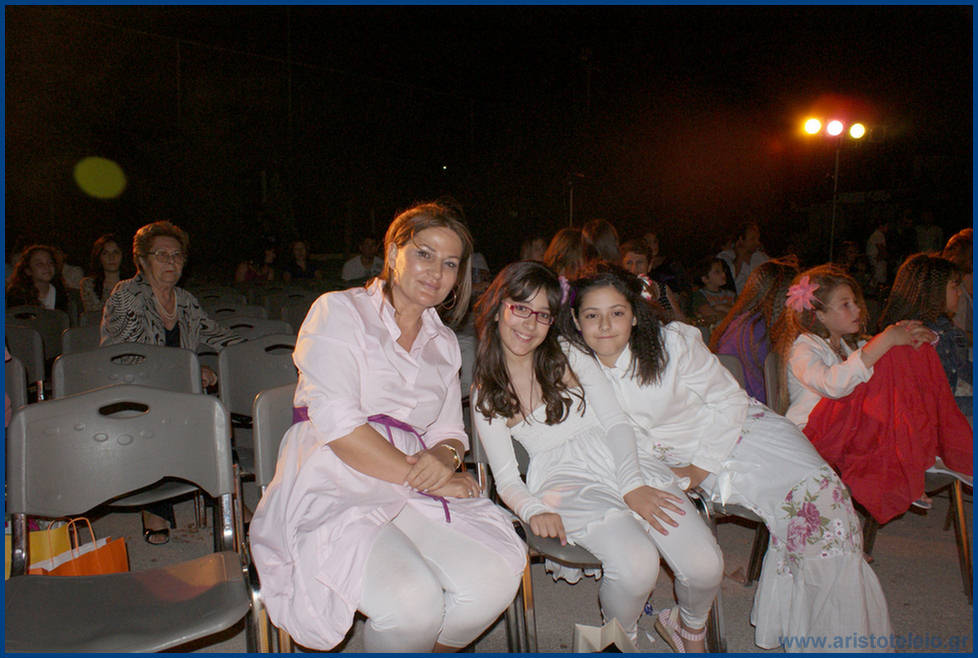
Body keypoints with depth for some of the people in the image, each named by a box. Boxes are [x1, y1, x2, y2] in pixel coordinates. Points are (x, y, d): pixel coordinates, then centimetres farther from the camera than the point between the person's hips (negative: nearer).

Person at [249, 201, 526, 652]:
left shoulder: (444, 344, 20)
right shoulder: (339, 311, 1)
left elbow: (449, 432, 16)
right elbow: (338, 425, -11)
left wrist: (443, 456, -9)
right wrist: (423, 477, -13)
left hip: (412, 495, 5)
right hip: (334, 492, -5)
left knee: (495, 579, -21)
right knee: (413, 601, -30)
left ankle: (430, 649, 7)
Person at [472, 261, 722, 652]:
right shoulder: (486, 396, 6)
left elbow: (615, 422, 3)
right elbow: (506, 480, 4)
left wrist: (632, 485, -14)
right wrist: (534, 511, -18)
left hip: (625, 463, 2)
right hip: (566, 482, -2)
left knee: (704, 566, -18)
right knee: (636, 565, -30)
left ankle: (690, 629, 17)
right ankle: (620, 637, 3)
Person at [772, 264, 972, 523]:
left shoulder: (850, 344, 21)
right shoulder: (801, 348, -7)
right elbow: (833, 384, -29)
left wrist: (922, 336, 1)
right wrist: (885, 340, -28)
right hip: (811, 436, -8)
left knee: (916, 352, -5)